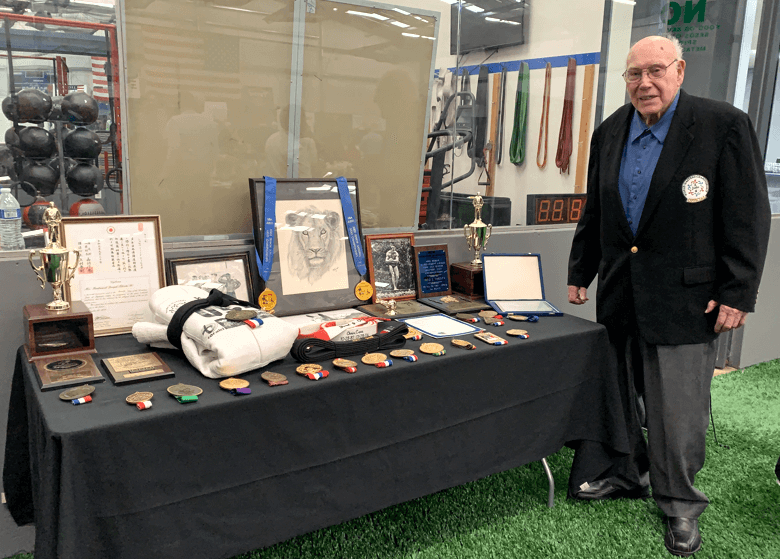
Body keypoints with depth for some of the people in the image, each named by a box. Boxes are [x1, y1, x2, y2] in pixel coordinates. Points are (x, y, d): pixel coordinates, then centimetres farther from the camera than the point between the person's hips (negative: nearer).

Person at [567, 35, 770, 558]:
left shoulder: (724, 125, -7)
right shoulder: (609, 133, 9)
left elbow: (748, 216, -8)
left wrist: (737, 294, -12)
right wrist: (580, 272, 14)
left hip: (684, 295, -5)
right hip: (619, 293, 5)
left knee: (678, 408, 1)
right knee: (620, 395, 16)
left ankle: (680, 504, 22)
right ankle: (627, 474, 37)